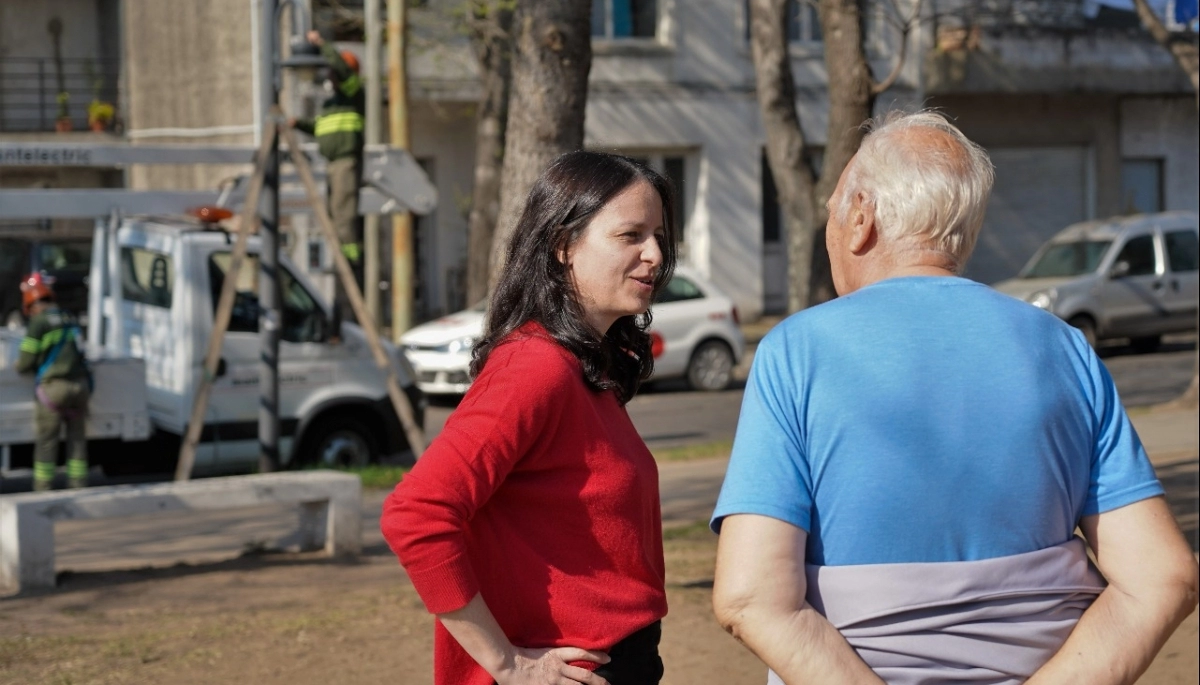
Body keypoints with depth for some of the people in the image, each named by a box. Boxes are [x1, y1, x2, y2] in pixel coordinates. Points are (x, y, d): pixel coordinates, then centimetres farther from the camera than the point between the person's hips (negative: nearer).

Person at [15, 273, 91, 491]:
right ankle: (78, 484, 14)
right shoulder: (70, 320, 13)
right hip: (80, 383, 6)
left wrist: (20, 365, 15)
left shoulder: (39, 322, -7)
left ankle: (42, 488, 4)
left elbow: (24, 364, -8)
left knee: (46, 440, 2)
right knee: (76, 437, 13)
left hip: (54, 385, -6)